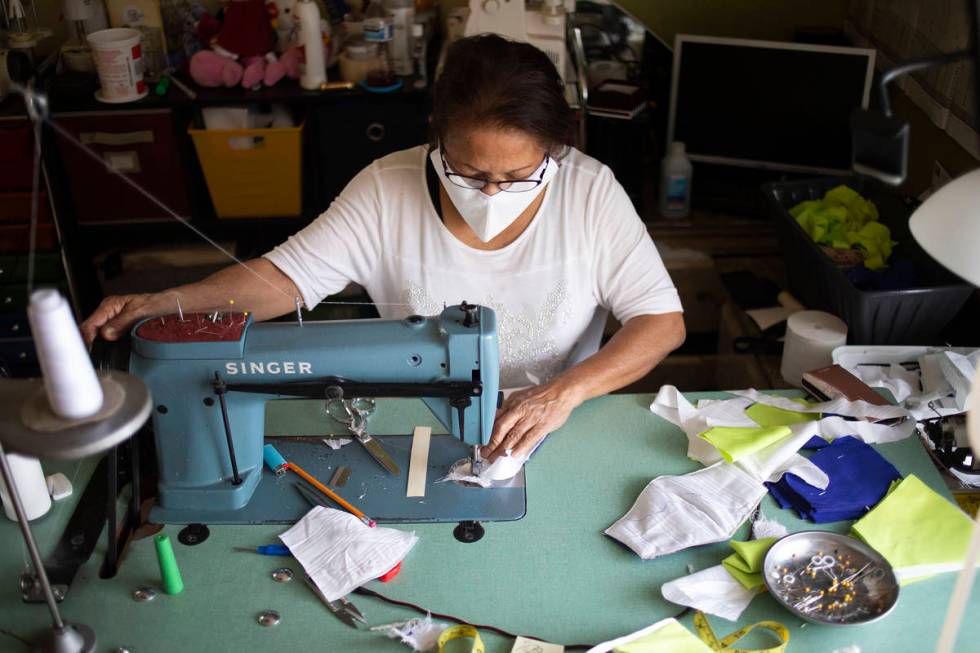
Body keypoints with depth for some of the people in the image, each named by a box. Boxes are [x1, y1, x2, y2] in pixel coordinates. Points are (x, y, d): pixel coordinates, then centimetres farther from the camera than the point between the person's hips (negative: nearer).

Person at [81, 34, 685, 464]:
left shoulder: (591, 194, -12)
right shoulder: (387, 191, -12)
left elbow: (663, 322, -11)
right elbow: (285, 276, -6)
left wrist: (566, 391, -27)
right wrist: (161, 305, -21)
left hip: (558, 433, 0)